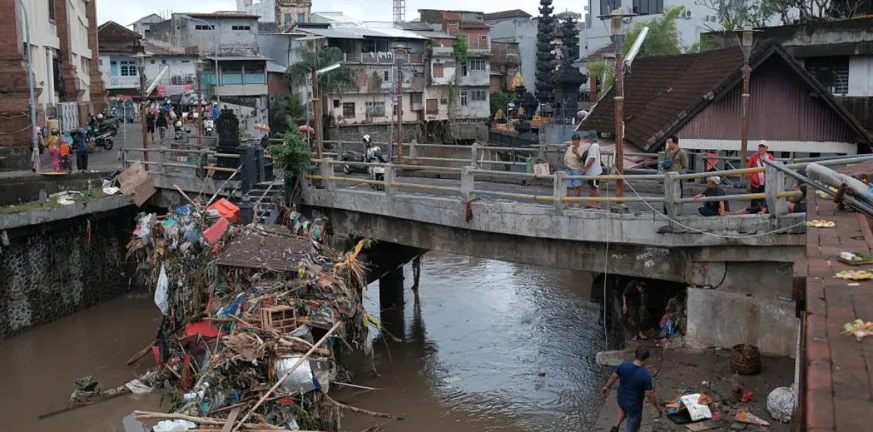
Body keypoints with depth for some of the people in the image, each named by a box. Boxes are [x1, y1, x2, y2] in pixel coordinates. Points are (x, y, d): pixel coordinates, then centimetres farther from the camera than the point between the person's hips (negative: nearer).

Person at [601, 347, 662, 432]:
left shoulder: (623, 365, -17)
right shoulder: (645, 375, -29)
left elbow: (613, 377, -1)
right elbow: (650, 395, -22)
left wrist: (606, 387, 18)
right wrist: (659, 408, -7)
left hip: (621, 399, 4)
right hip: (634, 405, -4)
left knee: (623, 408, 40)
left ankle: (617, 425, 28)